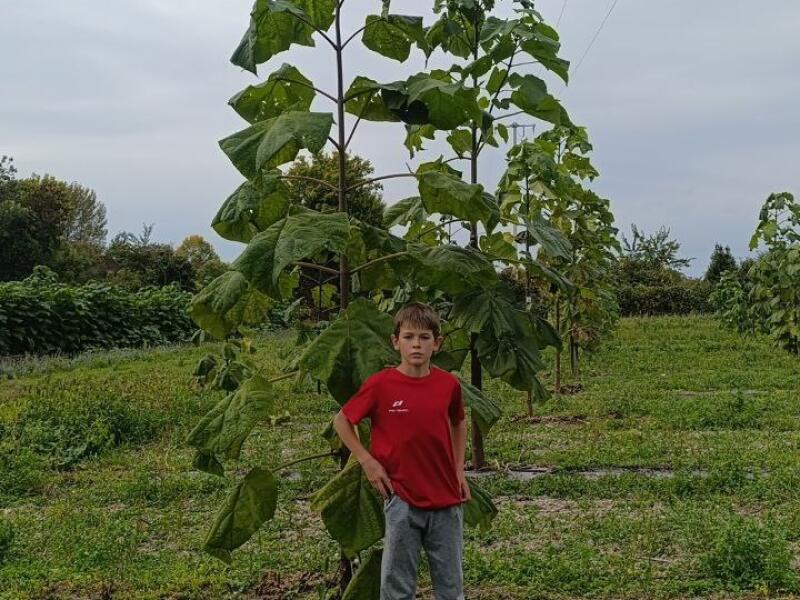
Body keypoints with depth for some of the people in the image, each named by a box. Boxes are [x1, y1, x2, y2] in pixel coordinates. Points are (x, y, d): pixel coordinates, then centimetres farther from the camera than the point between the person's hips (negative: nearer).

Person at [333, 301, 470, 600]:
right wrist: (367, 461, -6)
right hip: (403, 501, -3)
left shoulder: (449, 384, -1)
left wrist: (459, 469, 12)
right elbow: (341, 421, 3)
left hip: (447, 500, 3)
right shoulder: (380, 385, -10)